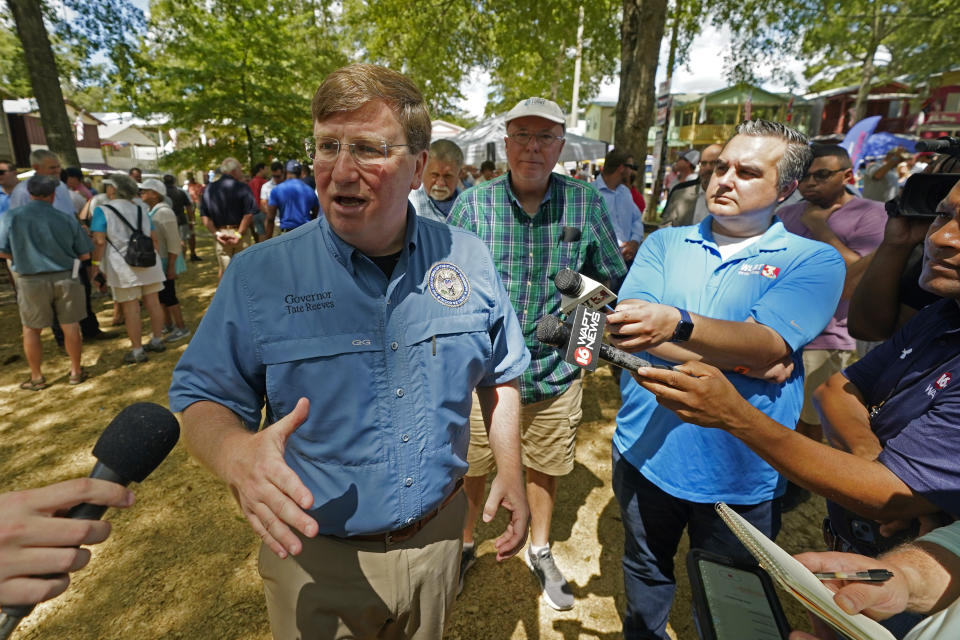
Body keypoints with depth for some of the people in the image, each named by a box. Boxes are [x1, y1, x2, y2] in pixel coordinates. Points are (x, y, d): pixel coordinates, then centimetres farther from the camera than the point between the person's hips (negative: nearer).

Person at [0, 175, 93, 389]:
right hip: (65, 278, 0)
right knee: (70, 326, 9)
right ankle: (76, 371, 21)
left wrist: (22, 256, 14)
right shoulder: (67, 220, -5)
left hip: (31, 281, 0)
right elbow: (85, 254, -2)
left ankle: (37, 378, 22)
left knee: (31, 330, 14)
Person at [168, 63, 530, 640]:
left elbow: (501, 374, 3)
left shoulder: (468, 260, -8)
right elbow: (203, 400, -9)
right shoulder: (259, 275, -15)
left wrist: (510, 471, -1)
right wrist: (235, 450, -30)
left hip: (437, 540, 3)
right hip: (315, 559, -1)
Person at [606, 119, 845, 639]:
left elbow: (768, 344, -23)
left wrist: (678, 323, -42)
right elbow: (630, 327, -14)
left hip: (739, 474, -2)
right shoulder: (665, 243, 1)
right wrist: (746, 359, -19)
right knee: (645, 575, 26)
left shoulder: (814, 261, -5)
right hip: (645, 454, 2)